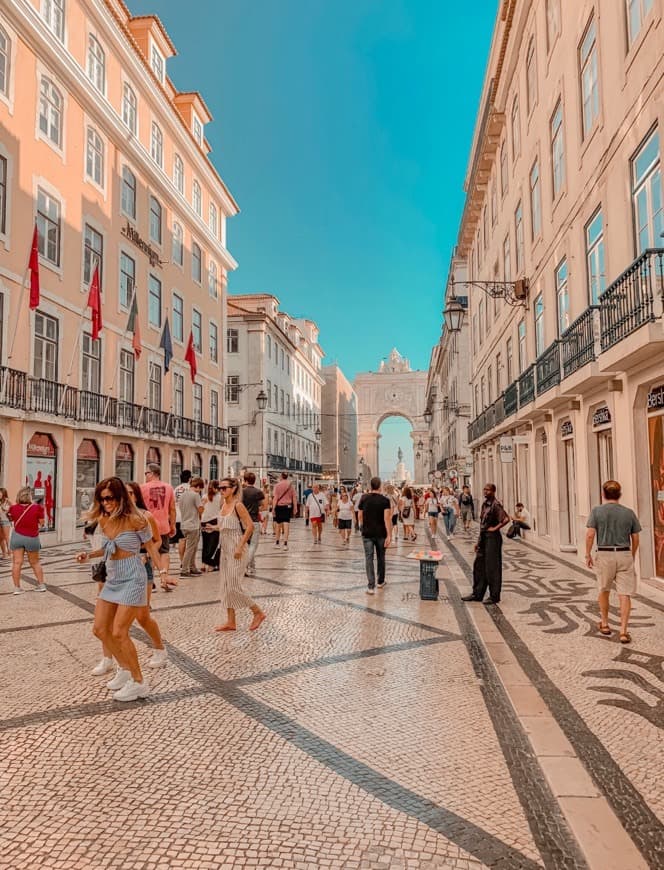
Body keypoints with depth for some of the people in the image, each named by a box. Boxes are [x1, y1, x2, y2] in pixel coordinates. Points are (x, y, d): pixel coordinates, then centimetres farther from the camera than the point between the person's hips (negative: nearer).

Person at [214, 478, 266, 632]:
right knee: (226, 587, 10)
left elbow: (250, 526, -21)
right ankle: (231, 622, 17)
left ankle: (258, 613, 9)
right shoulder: (224, 505, 9)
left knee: (233, 587, -6)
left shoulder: (238, 505, -15)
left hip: (236, 551, -9)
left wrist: (240, 547, -23)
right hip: (225, 550, 9)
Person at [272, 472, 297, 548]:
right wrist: (294, 509, 10)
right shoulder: (290, 485, 2)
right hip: (288, 506, 1)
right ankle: (285, 543, -7)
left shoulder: (278, 485, -5)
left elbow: (275, 497, -9)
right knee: (286, 524, -1)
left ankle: (277, 542, 22)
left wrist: (273, 508, -8)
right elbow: (294, 497, 4)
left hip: (279, 506, -1)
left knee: (278, 524, 12)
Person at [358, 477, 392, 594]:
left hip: (367, 533, 1)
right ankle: (380, 582, 32)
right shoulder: (385, 500, -9)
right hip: (381, 533, 0)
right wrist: (389, 535, -15)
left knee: (369, 558, 0)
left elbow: (360, 516, 7)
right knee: (380, 558, 17)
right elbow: (387, 518, -15)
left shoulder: (364, 498, -1)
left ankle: (371, 586, -7)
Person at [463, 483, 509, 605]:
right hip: (483, 537, 9)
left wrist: (495, 528, -18)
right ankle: (477, 594, 21)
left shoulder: (496, 505, -15)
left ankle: (494, 596, 10)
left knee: (492, 568, -1)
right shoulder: (484, 504, 11)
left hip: (492, 537, -9)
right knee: (479, 565, 12)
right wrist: (478, 541, 16)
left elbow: (506, 519, -29)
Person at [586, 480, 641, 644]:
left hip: (604, 555, -1)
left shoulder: (597, 511, -4)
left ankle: (604, 624, 31)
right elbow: (635, 538, 7)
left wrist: (588, 555, -1)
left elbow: (590, 534, -12)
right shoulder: (629, 512, 3)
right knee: (624, 594, 1)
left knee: (604, 590, 19)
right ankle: (623, 631, -5)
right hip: (624, 555, 1)